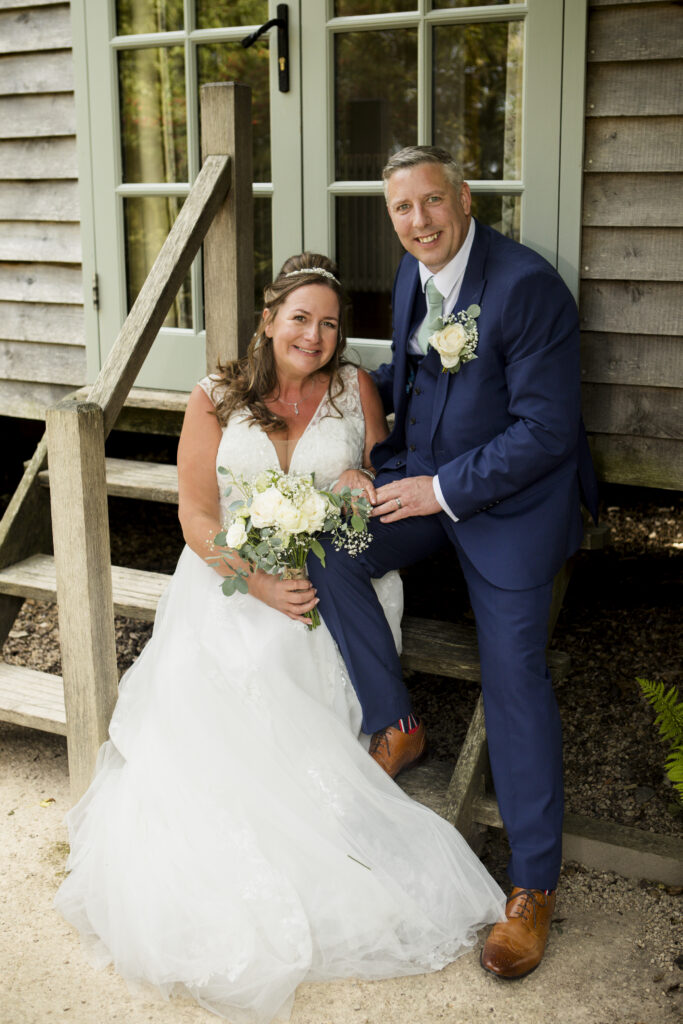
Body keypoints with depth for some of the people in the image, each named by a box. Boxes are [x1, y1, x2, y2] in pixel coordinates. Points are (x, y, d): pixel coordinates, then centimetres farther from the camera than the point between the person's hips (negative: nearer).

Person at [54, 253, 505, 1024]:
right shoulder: (215, 400, 3)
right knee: (211, 715, -20)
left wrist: (367, 484, -11)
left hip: (331, 586, 0)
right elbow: (197, 515, -1)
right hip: (231, 583, 0)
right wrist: (261, 582, -16)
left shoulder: (356, 389, 7)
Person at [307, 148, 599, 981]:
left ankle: (534, 885, 9)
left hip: (511, 496, -6)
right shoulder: (413, 273, 5)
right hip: (423, 474, 7)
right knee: (328, 552, -17)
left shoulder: (527, 287, -20)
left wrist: (445, 491, -19)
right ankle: (395, 727, 5)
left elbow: (547, 430, -21)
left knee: (514, 677, -7)